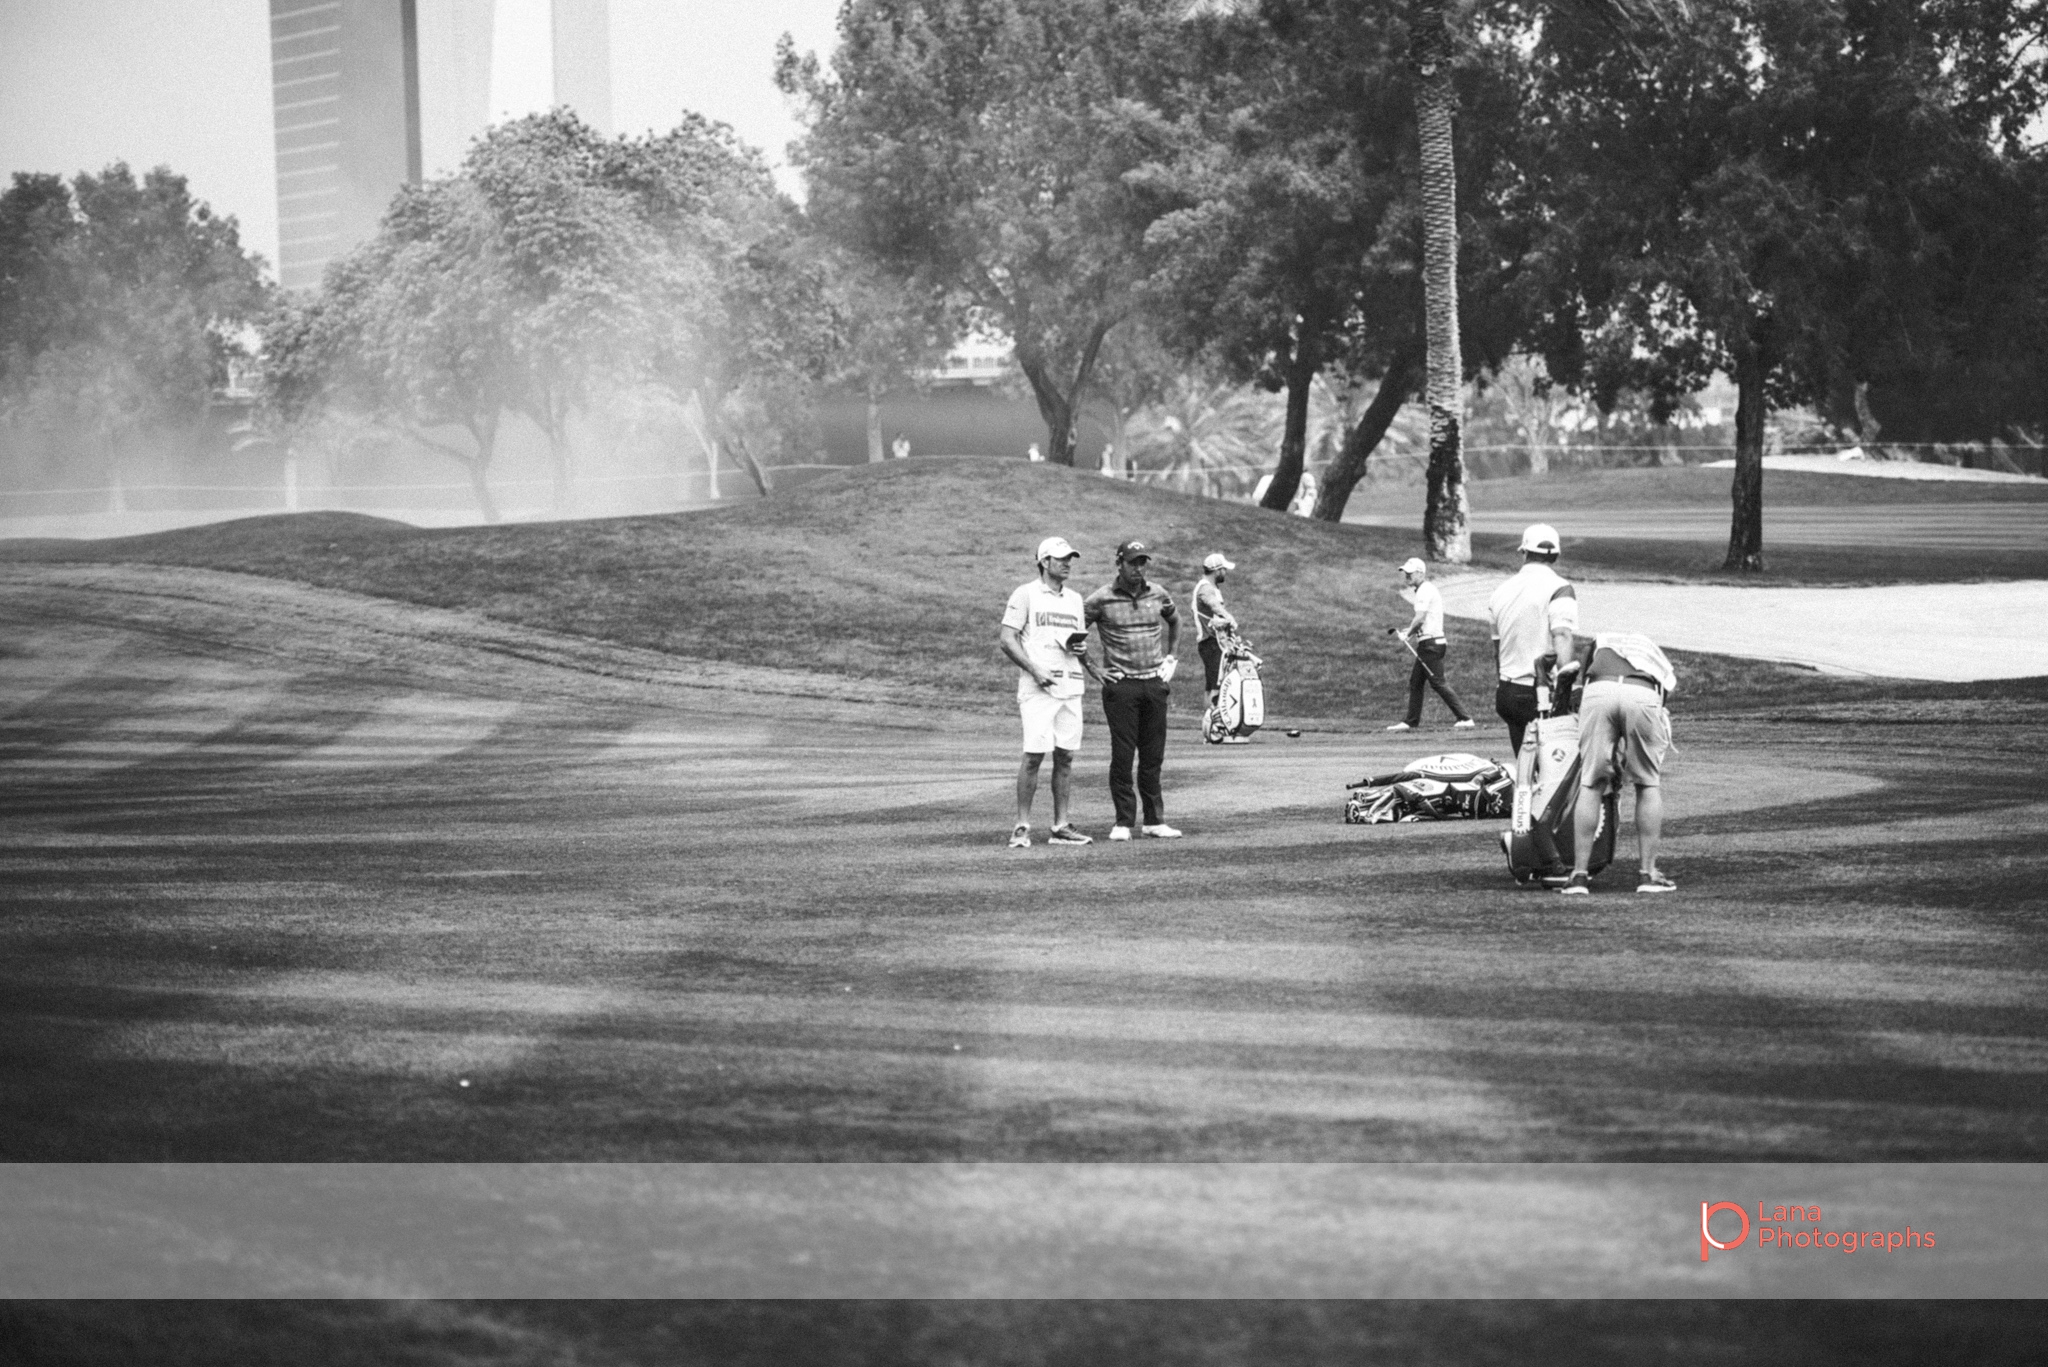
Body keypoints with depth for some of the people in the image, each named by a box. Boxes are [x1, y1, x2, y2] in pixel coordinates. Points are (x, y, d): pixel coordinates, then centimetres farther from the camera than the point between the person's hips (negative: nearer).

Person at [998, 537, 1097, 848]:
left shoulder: (1074, 599, 18)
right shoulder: (1026, 594, -1)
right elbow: (1006, 639, -6)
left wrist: (1082, 649, 1)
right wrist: (1034, 670, -15)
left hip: (1070, 686, 6)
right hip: (1038, 689, -6)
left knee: (1065, 756, 5)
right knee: (1034, 755, -11)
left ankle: (1061, 826, 9)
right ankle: (1022, 827, -6)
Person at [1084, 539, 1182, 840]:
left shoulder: (1157, 595, 7)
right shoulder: (1101, 599, -5)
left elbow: (1174, 621, 27)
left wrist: (1170, 659, 19)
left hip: (1155, 683, 4)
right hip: (1120, 685, -4)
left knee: (1153, 756, 6)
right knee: (1122, 755, -4)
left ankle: (1154, 820, 12)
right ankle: (1123, 822, 0)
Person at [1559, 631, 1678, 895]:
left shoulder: (1601, 641, 40)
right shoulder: (1662, 667, 38)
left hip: (1598, 692, 0)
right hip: (1643, 695, 0)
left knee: (1590, 786, 13)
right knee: (1648, 784, 20)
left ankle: (1579, 874, 12)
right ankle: (1648, 873, 19)